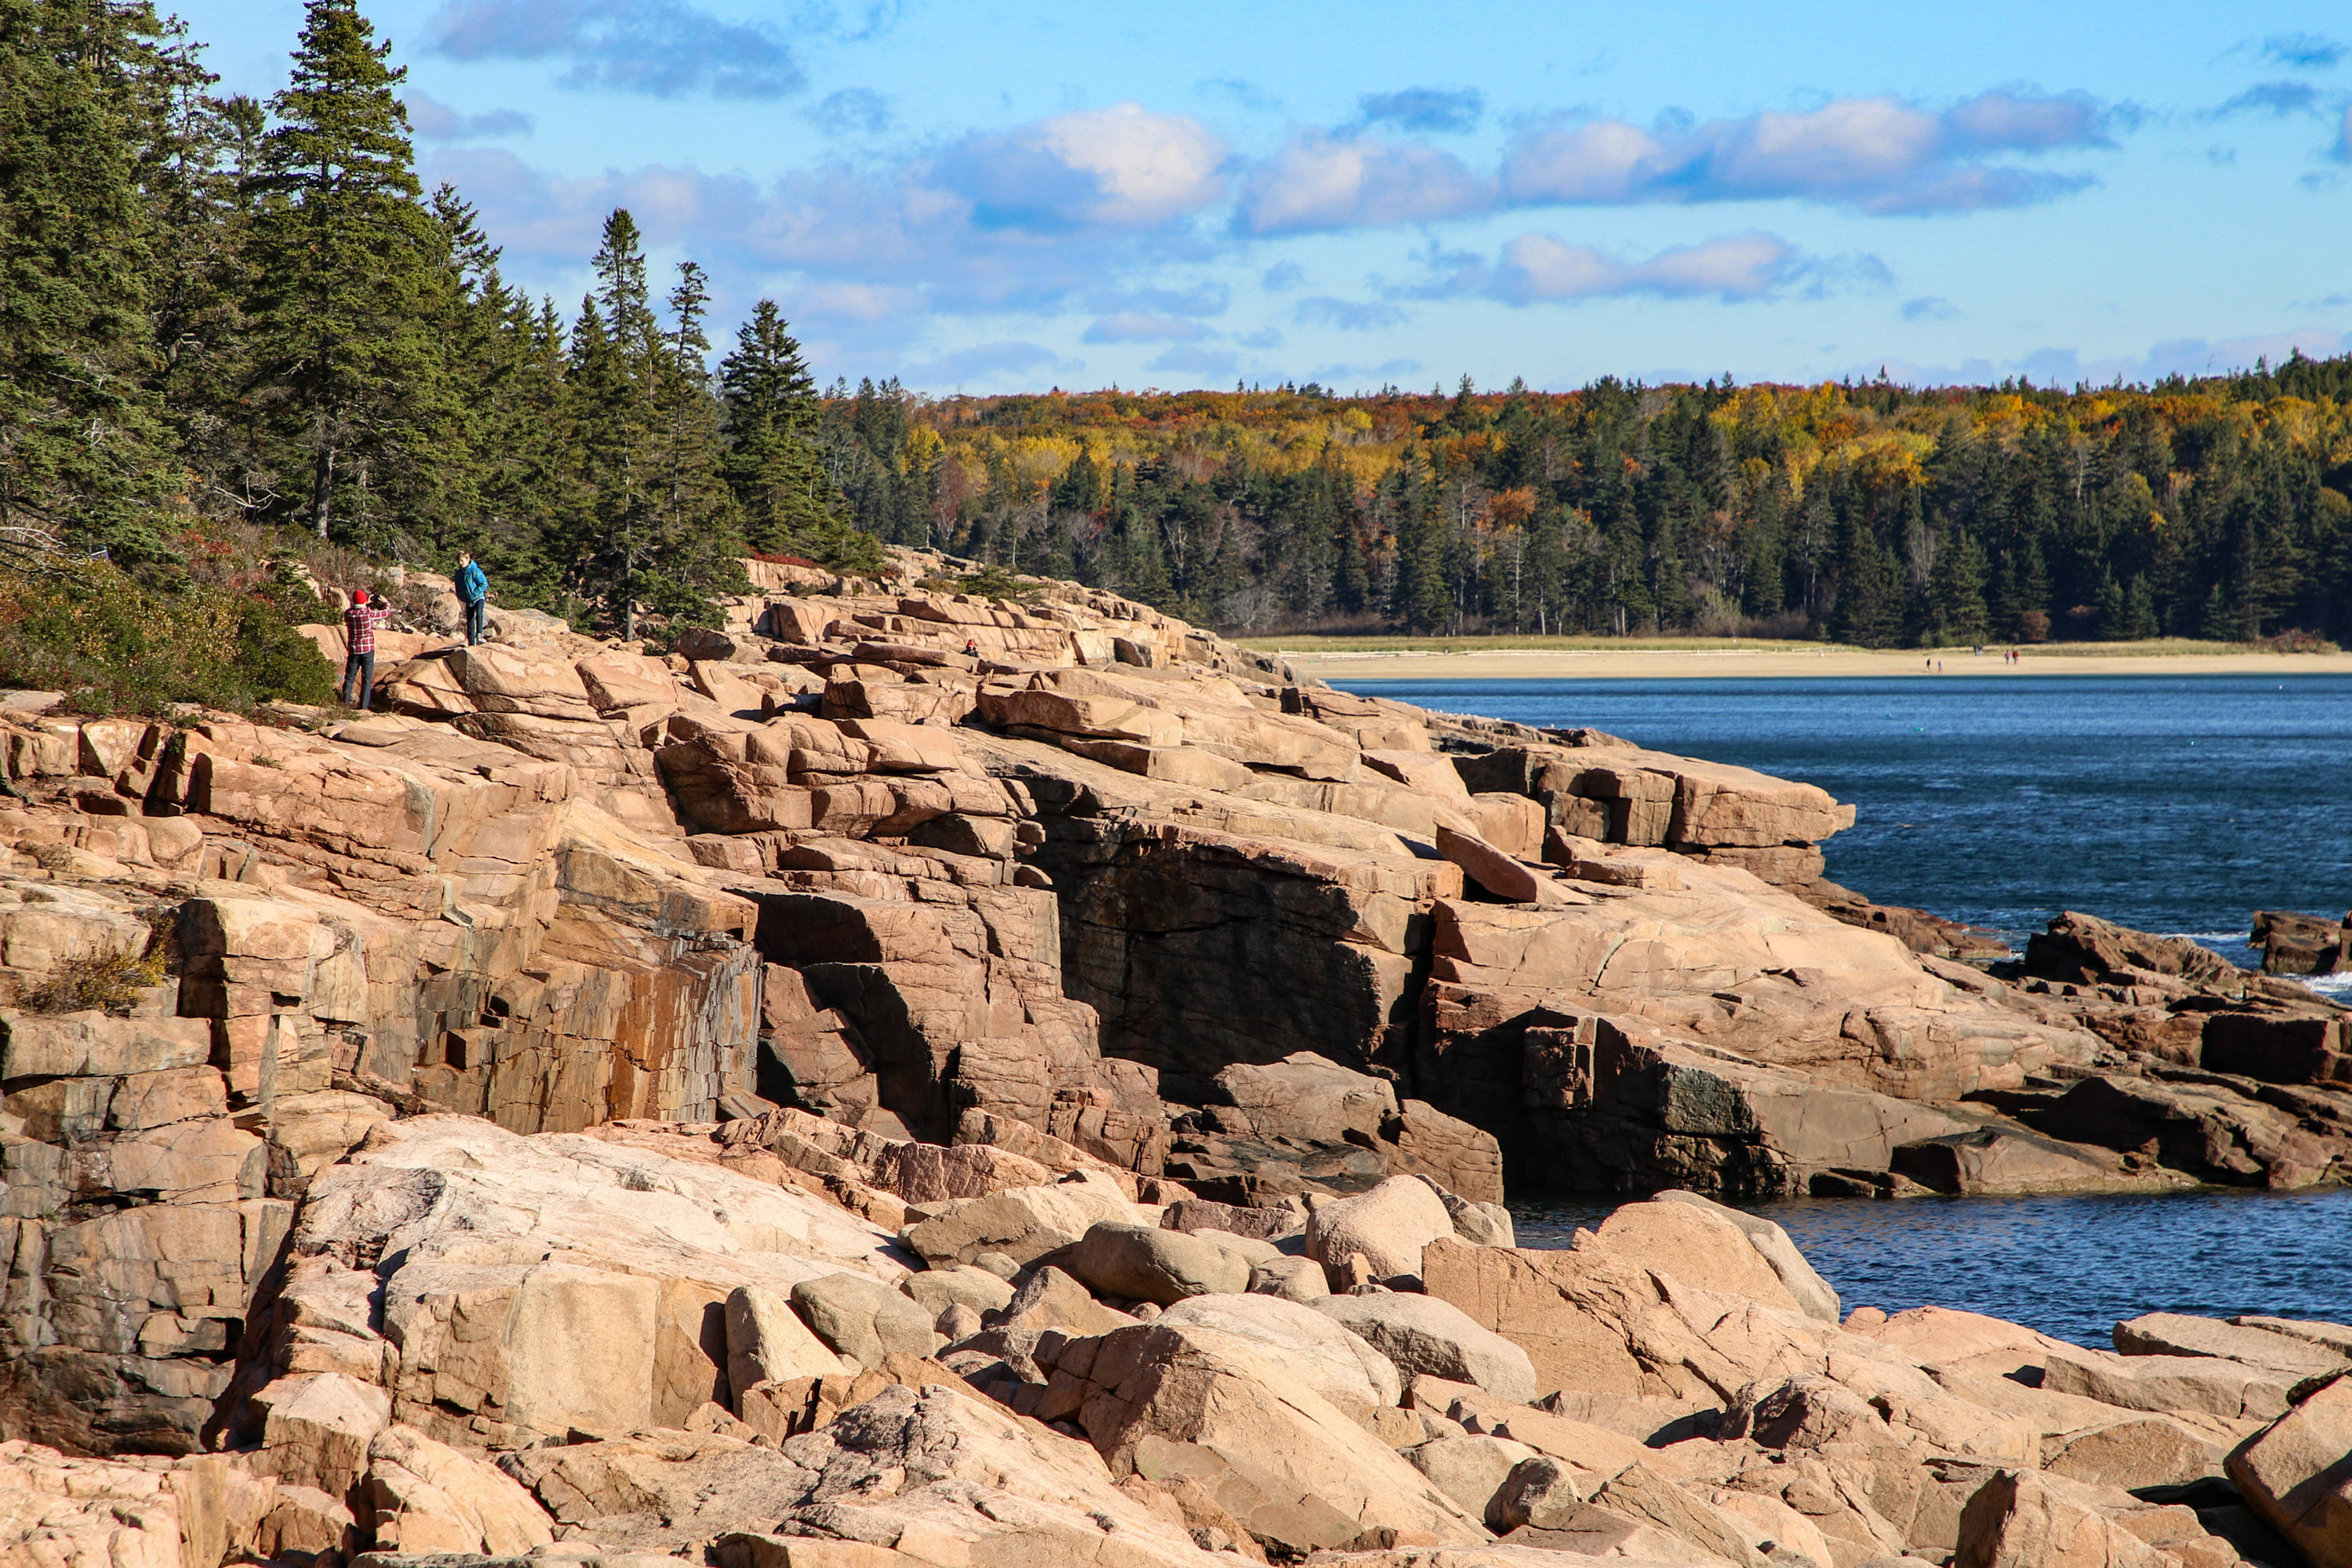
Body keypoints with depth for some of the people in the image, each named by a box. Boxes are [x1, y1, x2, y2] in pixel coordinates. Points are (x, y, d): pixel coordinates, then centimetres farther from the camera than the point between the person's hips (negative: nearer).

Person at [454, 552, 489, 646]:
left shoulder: (475, 571, -13)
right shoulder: (459, 573, 6)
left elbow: (484, 584, -14)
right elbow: (458, 587, 17)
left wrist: (475, 593, -18)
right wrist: (461, 596, 3)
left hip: (478, 597, -6)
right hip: (468, 600, 6)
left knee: (478, 614, -32)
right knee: (470, 622, 6)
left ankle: (479, 635, -33)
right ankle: (471, 643, 10)